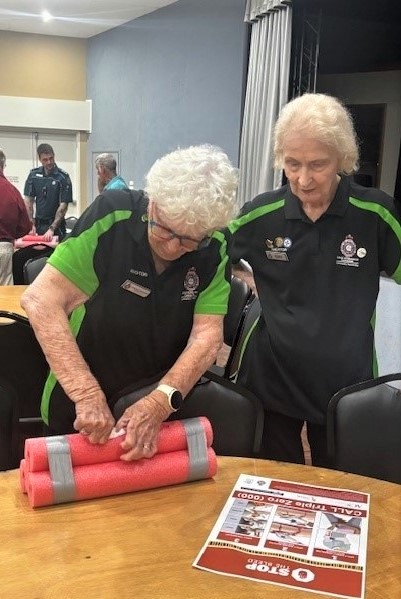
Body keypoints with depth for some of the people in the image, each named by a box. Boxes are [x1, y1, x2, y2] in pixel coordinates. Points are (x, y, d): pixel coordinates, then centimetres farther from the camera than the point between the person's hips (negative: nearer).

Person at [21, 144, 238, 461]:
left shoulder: (215, 250, -14)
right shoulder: (112, 215, -23)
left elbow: (207, 335, -17)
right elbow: (41, 299, -26)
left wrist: (160, 403, -32)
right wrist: (88, 394, -33)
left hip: (164, 406, 2)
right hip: (80, 408, -1)